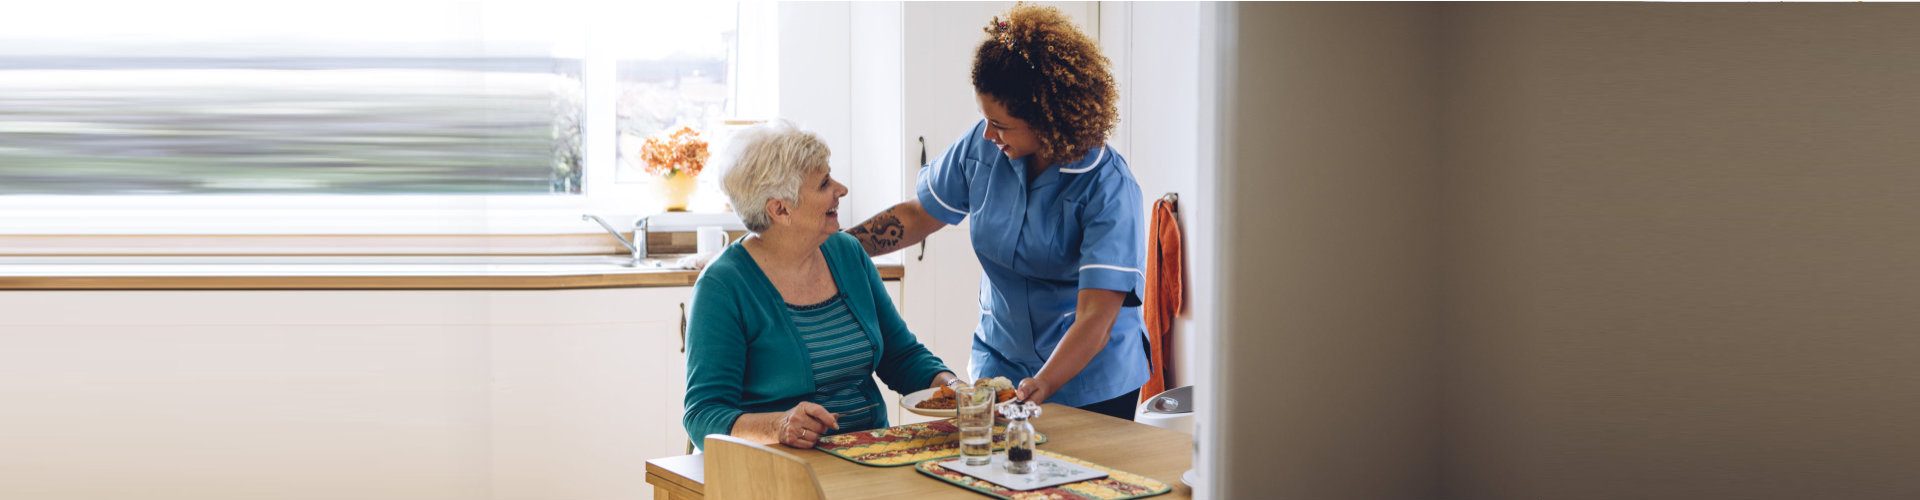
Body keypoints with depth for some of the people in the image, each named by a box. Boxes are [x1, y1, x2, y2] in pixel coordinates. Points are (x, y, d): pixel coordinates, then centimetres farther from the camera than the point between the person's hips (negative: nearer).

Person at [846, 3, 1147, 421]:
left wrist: (1041, 387, -43)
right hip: (1000, 365, 4)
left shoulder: (1109, 188, -22)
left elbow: (1096, 318, -29)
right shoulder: (982, 148, -8)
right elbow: (916, 217, 8)